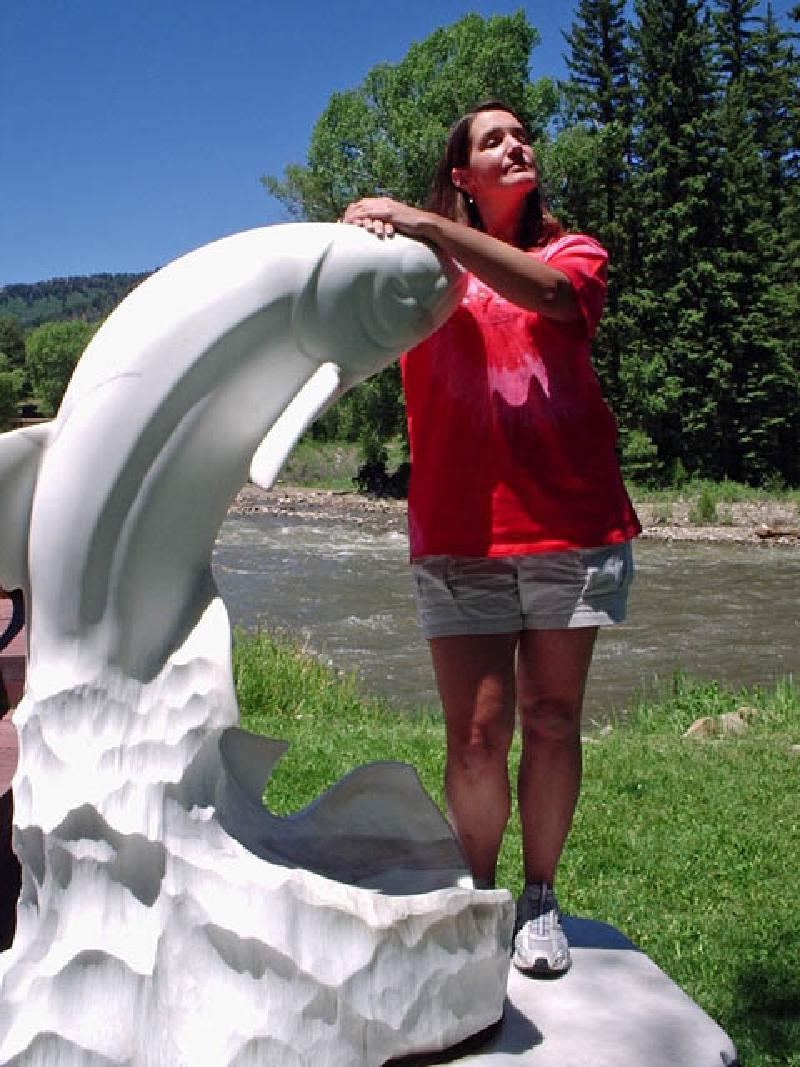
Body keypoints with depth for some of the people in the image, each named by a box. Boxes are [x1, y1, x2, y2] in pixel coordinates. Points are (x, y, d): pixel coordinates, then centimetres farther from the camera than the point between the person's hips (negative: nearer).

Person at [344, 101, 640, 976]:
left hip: (570, 522, 1)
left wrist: (431, 228, -19)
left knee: (550, 721, 5)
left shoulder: (572, 252, 14)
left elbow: (547, 293, -11)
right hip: (458, 532, -1)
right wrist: (368, 242, -23)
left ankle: (539, 899, 22)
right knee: (475, 734, -3)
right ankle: (477, 895, 17)